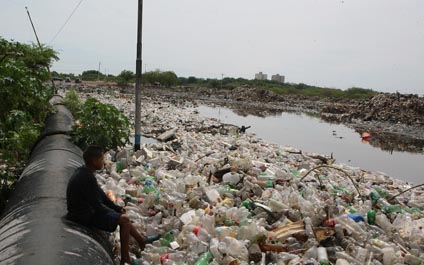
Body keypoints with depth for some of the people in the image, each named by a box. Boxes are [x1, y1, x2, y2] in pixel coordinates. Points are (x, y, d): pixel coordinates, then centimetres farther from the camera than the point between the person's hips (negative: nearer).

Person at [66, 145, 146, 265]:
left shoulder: (82, 172, 4)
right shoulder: (87, 178, -27)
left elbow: (100, 194, 11)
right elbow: (97, 205, -22)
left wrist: (117, 208, 9)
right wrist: (115, 211, -5)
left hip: (86, 210, 10)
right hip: (85, 217, -10)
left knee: (120, 214, 16)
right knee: (124, 219, -10)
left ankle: (142, 240, 27)